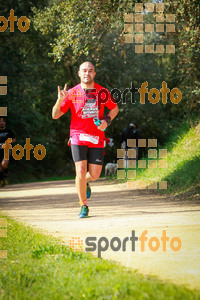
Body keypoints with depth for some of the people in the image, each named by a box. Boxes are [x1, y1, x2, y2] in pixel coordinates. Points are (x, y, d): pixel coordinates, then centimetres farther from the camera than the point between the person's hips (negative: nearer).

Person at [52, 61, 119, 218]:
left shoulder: (102, 92, 0)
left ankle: (85, 182, 38)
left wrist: (106, 121, -3)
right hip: (78, 136, -2)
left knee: (94, 174, -1)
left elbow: (114, 108, 16)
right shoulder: (72, 93, -4)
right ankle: (83, 206, 5)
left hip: (97, 138, 2)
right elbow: (55, 115, -3)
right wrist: (60, 101, -22)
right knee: (81, 171, -12)